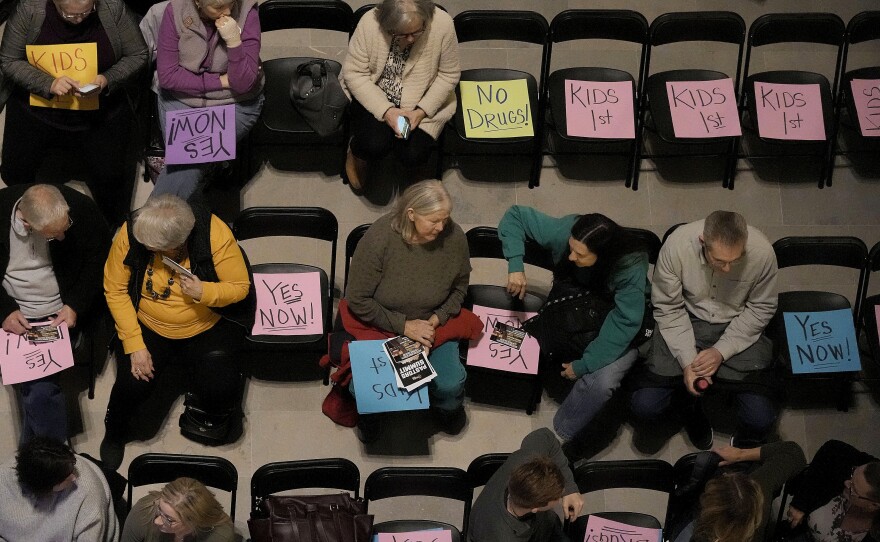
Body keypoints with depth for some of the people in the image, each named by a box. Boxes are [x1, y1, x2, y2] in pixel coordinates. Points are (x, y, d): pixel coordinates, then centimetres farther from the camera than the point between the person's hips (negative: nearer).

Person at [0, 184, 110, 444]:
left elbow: (99, 262, -3)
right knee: (39, 388, -16)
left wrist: (76, 306, -14)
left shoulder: (83, 209, -18)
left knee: (40, 388, -19)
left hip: (61, 315, -1)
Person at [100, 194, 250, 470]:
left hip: (207, 330, -1)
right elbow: (115, 290, -10)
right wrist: (134, 344, -16)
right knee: (132, 385, -21)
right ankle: (114, 433, 15)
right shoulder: (130, 234, -21)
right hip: (148, 328, 1)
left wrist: (205, 292, -33)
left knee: (220, 391, -21)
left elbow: (240, 287, -13)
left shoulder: (215, 234, -24)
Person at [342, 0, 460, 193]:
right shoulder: (369, 23, -25)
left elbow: (449, 74, -10)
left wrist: (421, 111, -20)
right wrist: (386, 111, -26)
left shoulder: (443, 24, -24)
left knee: (413, 155, -20)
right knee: (375, 145, -25)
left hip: (423, 101, 1)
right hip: (375, 97, 0)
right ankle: (357, 153, 12)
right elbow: (354, 73, -16)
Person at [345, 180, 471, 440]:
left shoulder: (454, 238, -18)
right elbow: (357, 300, -16)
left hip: (433, 325, 2)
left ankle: (447, 408, 22)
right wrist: (403, 326, -19)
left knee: (450, 385, -18)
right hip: (378, 326, -2)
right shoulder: (378, 239, -26)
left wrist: (439, 318, -14)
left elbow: (460, 287, 3)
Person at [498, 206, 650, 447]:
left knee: (602, 381, -28)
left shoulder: (631, 267, -35)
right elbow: (515, 215, -18)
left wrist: (584, 365, -28)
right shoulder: (564, 231, -28)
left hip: (613, 325, -4)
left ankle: (561, 436, -7)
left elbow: (624, 322, -30)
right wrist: (516, 265, -31)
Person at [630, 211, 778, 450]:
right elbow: (668, 308, -12)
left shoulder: (762, 252, -25)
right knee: (644, 406, -14)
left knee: (761, 419, -18)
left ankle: (744, 443, 21)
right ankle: (690, 401, 20)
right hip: (686, 322, 0)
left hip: (739, 329, 0)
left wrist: (722, 351, -18)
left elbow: (761, 309, -8)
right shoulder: (676, 246, -26)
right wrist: (687, 360, -20)